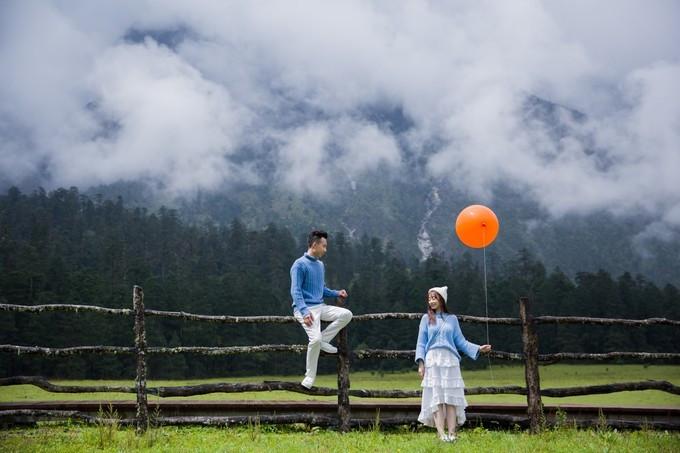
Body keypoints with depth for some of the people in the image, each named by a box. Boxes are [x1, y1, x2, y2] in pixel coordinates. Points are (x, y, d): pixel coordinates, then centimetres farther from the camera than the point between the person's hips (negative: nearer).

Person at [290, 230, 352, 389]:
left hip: (320, 306, 8)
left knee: (346, 314, -10)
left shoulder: (320, 265, 15)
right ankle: (310, 376, -7)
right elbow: (295, 291, -18)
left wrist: (336, 293, 9)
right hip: (306, 308, -8)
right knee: (315, 339, -25)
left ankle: (323, 340, -2)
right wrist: (304, 311, -30)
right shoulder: (300, 264, -11)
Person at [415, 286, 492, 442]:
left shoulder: (452, 318, 14)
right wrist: (420, 362, -3)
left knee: (451, 397, -5)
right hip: (432, 361, -1)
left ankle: (452, 433, -8)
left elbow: (460, 341, 14)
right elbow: (421, 343, 9)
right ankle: (441, 434, -15)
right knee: (436, 398, -9)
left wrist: (478, 348, 3)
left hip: (450, 360, 1)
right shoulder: (426, 318, 12)